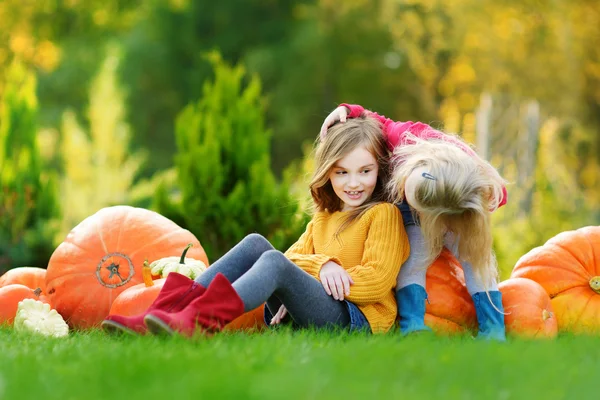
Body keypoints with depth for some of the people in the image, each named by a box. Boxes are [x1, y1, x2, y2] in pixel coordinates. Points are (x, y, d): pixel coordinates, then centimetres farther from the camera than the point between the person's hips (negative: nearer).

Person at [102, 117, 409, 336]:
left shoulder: (383, 214, 3)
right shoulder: (323, 218, 26)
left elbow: (378, 279, -7)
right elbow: (294, 255, 12)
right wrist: (321, 265, -10)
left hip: (357, 319, -7)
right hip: (303, 319, 7)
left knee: (275, 263, -29)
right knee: (256, 244, -10)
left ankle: (199, 321, -54)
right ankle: (169, 309, -29)